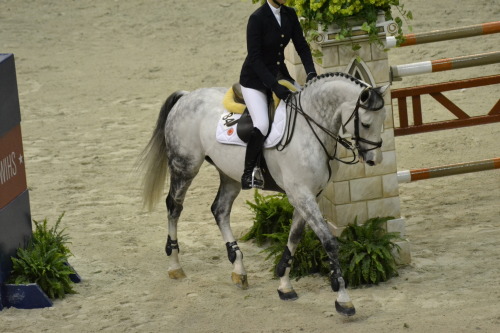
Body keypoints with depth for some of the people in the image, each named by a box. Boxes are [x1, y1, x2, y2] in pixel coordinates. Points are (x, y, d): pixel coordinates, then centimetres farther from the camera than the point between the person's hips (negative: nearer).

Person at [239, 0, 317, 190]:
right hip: (254, 79, -7)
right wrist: (275, 87, -27)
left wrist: (311, 73, -15)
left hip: (279, 74, 7)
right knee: (262, 124, -23)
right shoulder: (257, 18, -20)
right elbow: (254, 58, -22)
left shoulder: (290, 15, 0)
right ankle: (248, 174, -10)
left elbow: (301, 46, 3)